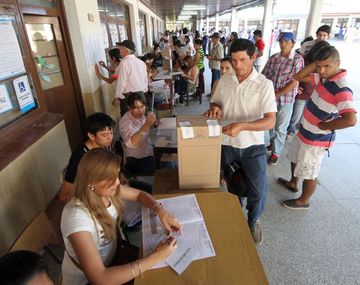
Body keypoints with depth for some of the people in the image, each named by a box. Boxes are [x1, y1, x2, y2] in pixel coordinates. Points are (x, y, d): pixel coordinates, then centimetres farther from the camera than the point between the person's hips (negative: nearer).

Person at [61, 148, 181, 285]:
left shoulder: (105, 190, -16)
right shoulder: (76, 217, -35)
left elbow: (139, 194, 0)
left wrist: (161, 212, -18)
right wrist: (155, 258, -34)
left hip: (110, 262, 5)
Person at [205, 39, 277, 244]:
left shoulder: (264, 84, -12)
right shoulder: (224, 81, -1)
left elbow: (270, 121, -18)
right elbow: (215, 103, 13)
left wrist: (242, 126, -34)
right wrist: (215, 108, -13)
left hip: (253, 146, -2)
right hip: (227, 144, 3)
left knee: (259, 191, -1)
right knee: (233, 188, 17)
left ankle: (253, 221, 31)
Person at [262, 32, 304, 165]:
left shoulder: (298, 60, -10)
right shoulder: (273, 58, 2)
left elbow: (294, 83, -14)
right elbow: (264, 76, 4)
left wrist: (276, 94, -15)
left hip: (286, 100, -4)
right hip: (270, 98, 4)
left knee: (280, 128, 6)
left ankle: (276, 152, 20)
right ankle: (273, 143, 42)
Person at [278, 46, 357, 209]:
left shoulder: (342, 89, -28)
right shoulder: (322, 78, -3)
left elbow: (350, 120, -38)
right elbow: (298, 77, 6)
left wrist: (322, 126, -24)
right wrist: (315, 64, -8)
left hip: (317, 139, -9)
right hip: (304, 131, 9)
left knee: (309, 173, 11)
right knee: (295, 159, 29)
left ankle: (303, 201, 33)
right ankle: (292, 183, 53)